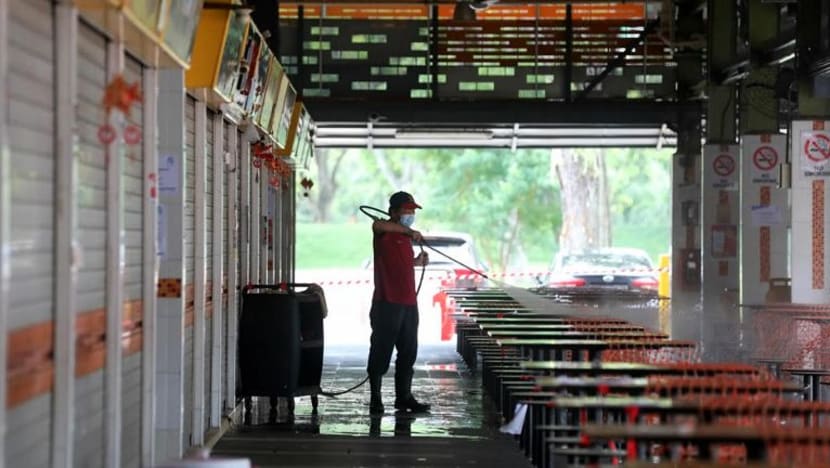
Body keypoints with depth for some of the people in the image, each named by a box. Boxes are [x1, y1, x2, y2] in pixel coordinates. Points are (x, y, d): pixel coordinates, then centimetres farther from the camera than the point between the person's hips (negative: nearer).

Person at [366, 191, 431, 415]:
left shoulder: (405, 236, 18)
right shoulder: (384, 231, -7)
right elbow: (377, 225, -32)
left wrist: (417, 261, 15)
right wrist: (409, 232, -30)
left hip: (408, 303, 8)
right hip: (387, 304, -8)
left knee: (408, 353, 11)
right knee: (381, 352, -2)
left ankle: (404, 397, 19)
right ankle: (375, 399, 5)